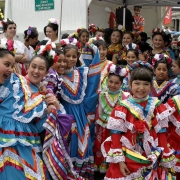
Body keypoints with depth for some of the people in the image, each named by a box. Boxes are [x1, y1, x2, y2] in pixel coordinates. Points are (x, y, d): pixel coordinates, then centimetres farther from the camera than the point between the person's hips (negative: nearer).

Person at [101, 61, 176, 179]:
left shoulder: (157, 107, -2)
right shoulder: (123, 108, -8)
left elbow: (162, 134, 2)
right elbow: (116, 135, -8)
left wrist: (166, 160, 4)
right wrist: (119, 160, -11)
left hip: (150, 161, 2)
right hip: (127, 160, -1)